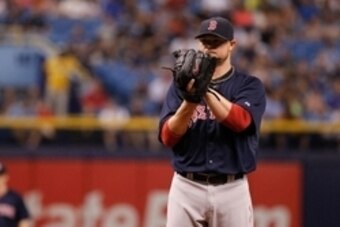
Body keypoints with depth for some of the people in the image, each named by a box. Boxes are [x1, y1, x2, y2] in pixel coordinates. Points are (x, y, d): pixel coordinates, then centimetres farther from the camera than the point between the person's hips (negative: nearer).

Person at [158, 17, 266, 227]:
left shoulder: (249, 85, 3)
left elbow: (241, 121, -17)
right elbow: (168, 136, -3)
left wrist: (206, 90, -26)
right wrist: (190, 100, -19)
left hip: (232, 189, -1)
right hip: (187, 188, 1)